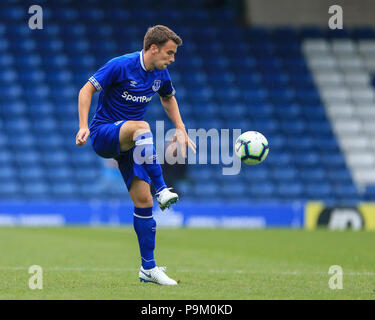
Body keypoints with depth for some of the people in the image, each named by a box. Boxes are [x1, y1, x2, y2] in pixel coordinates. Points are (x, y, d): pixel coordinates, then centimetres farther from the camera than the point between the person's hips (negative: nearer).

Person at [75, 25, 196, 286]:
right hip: (103, 134, -6)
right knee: (141, 127, -38)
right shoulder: (120, 66, -15)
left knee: (143, 200, -5)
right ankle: (162, 190, -40)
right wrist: (84, 127, -21)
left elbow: (168, 99, 25)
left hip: (130, 144, 6)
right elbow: (87, 90, -11)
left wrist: (181, 130, 15)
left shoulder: (161, 75, 5)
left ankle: (148, 268, 2)